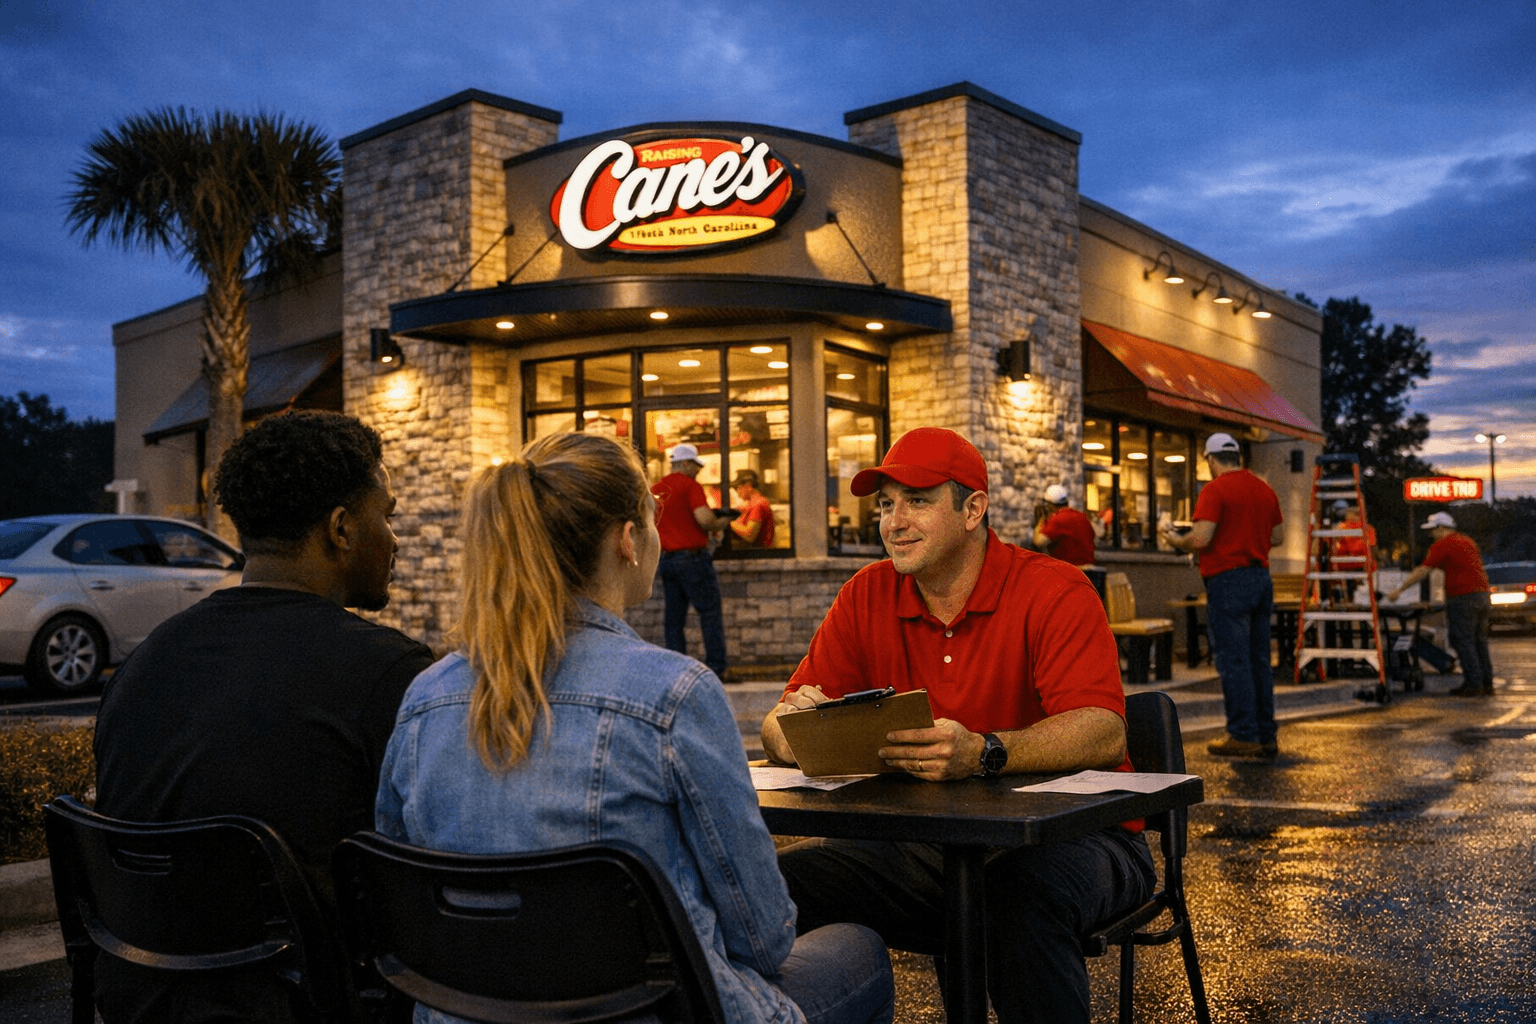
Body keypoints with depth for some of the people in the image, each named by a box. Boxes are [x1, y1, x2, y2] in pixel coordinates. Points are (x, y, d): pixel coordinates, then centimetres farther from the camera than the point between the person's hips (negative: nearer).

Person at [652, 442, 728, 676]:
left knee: (673, 618, 9)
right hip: (692, 556, -7)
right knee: (710, 613, -1)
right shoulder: (690, 486, -8)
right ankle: (716, 668, -2)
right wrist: (719, 524, 0)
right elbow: (704, 519, -21)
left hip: (666, 558, 7)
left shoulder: (656, 489, 12)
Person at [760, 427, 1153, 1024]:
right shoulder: (866, 598, 4)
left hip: (1067, 835, -4)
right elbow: (779, 727, 2)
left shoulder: (1055, 592, -10)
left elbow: (1105, 733, -24)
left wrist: (983, 753, -41)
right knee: (779, 880, -16)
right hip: (928, 847, 4)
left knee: (1022, 894, -38)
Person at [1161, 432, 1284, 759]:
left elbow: (1200, 539, -19)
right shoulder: (1264, 489, 12)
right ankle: (1267, 735, 15)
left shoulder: (1215, 490, -11)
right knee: (1259, 661, 12)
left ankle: (1243, 736, -2)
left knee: (1233, 661, -3)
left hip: (1229, 581, -7)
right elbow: (1278, 535, 19)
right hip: (1261, 577, 8)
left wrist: (1175, 540, 0)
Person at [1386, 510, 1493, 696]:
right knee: (1479, 641, 14)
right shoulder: (1468, 541, 18)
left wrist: (1399, 590, -11)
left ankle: (1473, 684, -3)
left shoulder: (1442, 545, -8)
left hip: (1463, 597, -9)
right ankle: (1486, 683, 16)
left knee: (1463, 642, -3)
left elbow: (1423, 571, -13)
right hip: (1482, 594, 9)